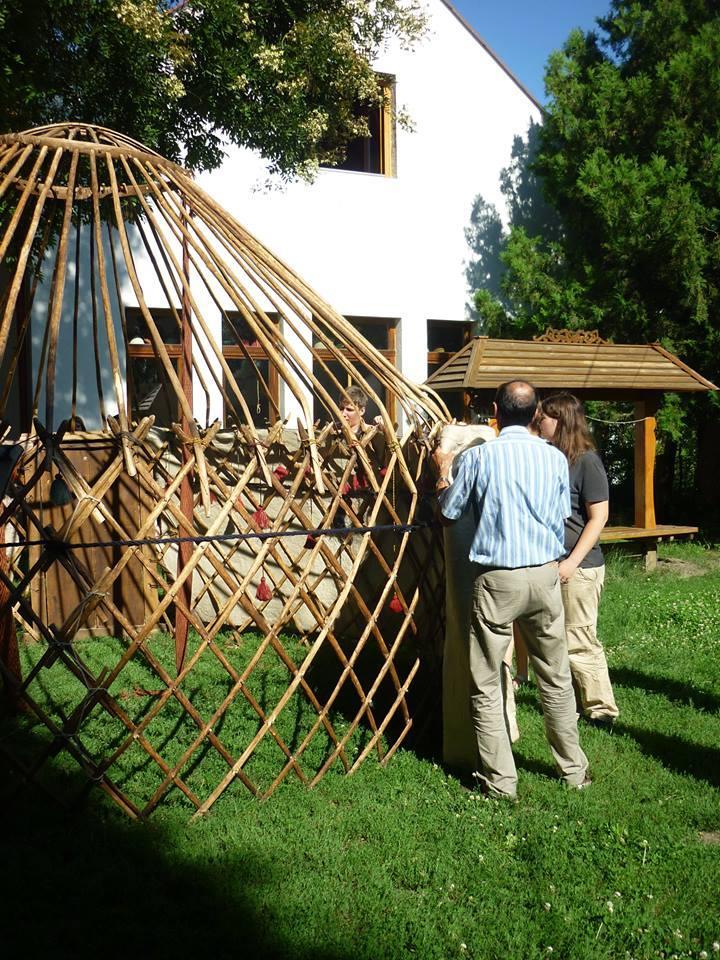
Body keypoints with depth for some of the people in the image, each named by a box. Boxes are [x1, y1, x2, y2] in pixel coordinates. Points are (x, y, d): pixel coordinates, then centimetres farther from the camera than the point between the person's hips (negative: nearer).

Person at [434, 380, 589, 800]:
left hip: (497, 579, -4)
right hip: (546, 575, 4)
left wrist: (443, 471, 22)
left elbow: (450, 509, 4)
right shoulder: (556, 458, 0)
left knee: (486, 684, 7)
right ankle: (574, 769, 29)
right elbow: (563, 515, 13)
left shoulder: (478, 457, -8)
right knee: (556, 677, 17)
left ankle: (501, 780, 12)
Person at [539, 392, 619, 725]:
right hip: (552, 565, 8)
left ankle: (601, 708, 13)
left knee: (579, 641, -1)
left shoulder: (586, 461, -11)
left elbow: (598, 517, -13)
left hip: (579, 568, -7)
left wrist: (572, 562, -18)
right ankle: (578, 702, 25)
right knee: (560, 640, 13)